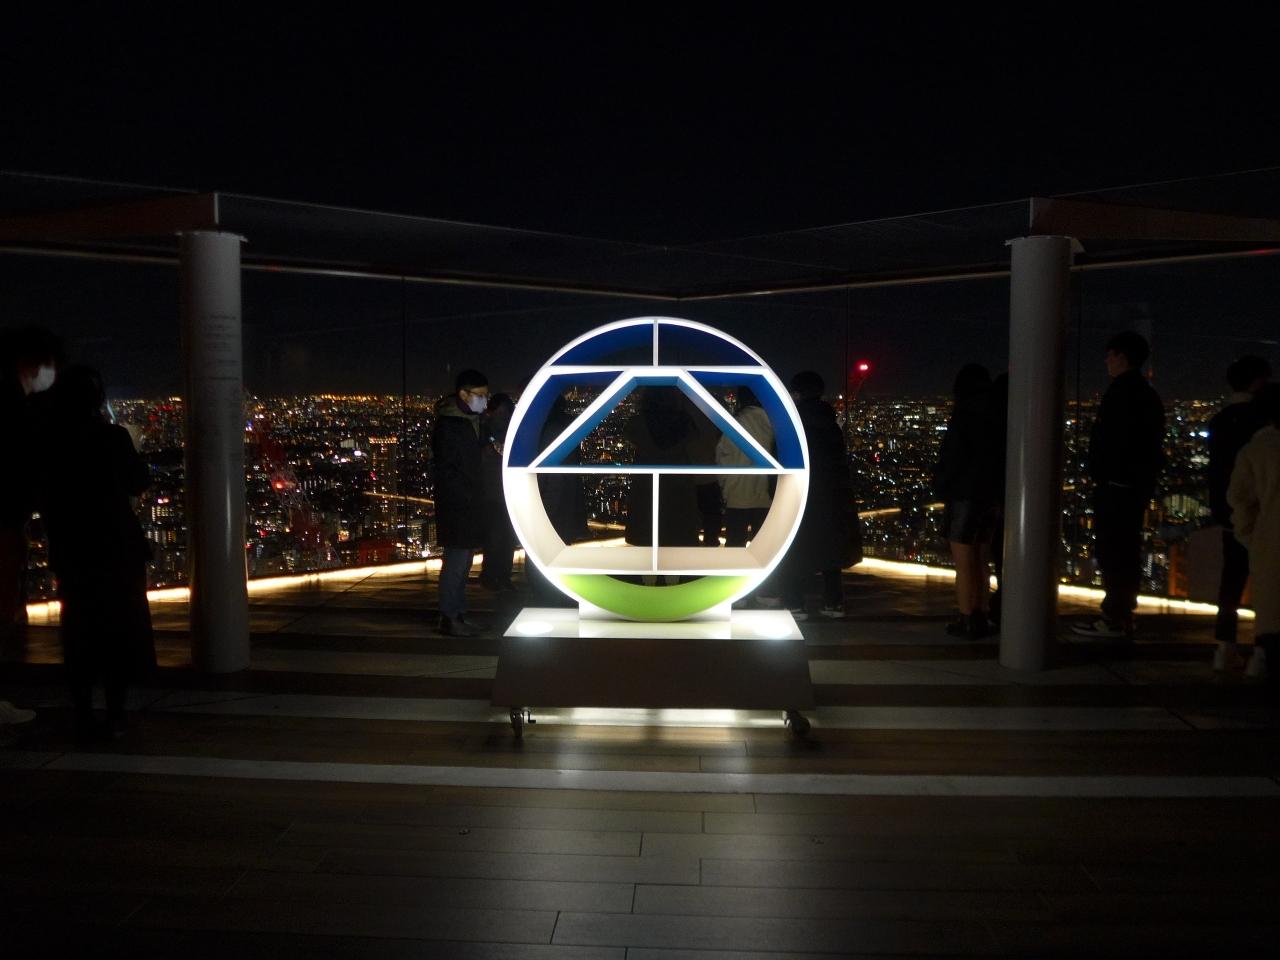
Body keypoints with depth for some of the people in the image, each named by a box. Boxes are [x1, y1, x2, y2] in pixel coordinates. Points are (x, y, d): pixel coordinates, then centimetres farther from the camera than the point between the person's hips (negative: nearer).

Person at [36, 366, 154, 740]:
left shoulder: (47, 441, -3)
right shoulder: (112, 436, -11)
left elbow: (41, 495, 3)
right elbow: (139, 483, 1)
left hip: (70, 550, 3)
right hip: (116, 547, -3)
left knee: (80, 631, 12)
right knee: (121, 628, 9)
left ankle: (83, 716, 13)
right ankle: (115, 713, 7)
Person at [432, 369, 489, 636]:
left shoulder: (472, 421, 12)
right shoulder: (448, 425, -14)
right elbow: (445, 469, -16)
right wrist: (468, 495, -17)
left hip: (469, 504, 9)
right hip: (456, 505, -9)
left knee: (463, 562, 14)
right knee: (456, 561, -5)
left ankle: (458, 613, 22)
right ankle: (449, 619, 2)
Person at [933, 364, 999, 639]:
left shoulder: (964, 413, -12)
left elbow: (952, 457, -14)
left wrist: (940, 487, 0)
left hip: (964, 495, -7)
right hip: (991, 496, 7)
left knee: (964, 565, -2)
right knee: (981, 563, 15)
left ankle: (967, 621, 0)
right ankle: (982, 617, 20)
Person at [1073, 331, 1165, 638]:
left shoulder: (1121, 391, -13)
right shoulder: (1148, 394, 17)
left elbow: (1109, 440, -20)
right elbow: (1154, 444, 19)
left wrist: (1101, 475, -13)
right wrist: (1146, 480, 19)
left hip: (1116, 484, -10)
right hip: (1139, 484, 10)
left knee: (1111, 552, -7)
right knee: (1127, 552, 13)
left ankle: (1113, 619, -6)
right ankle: (1124, 616, 19)